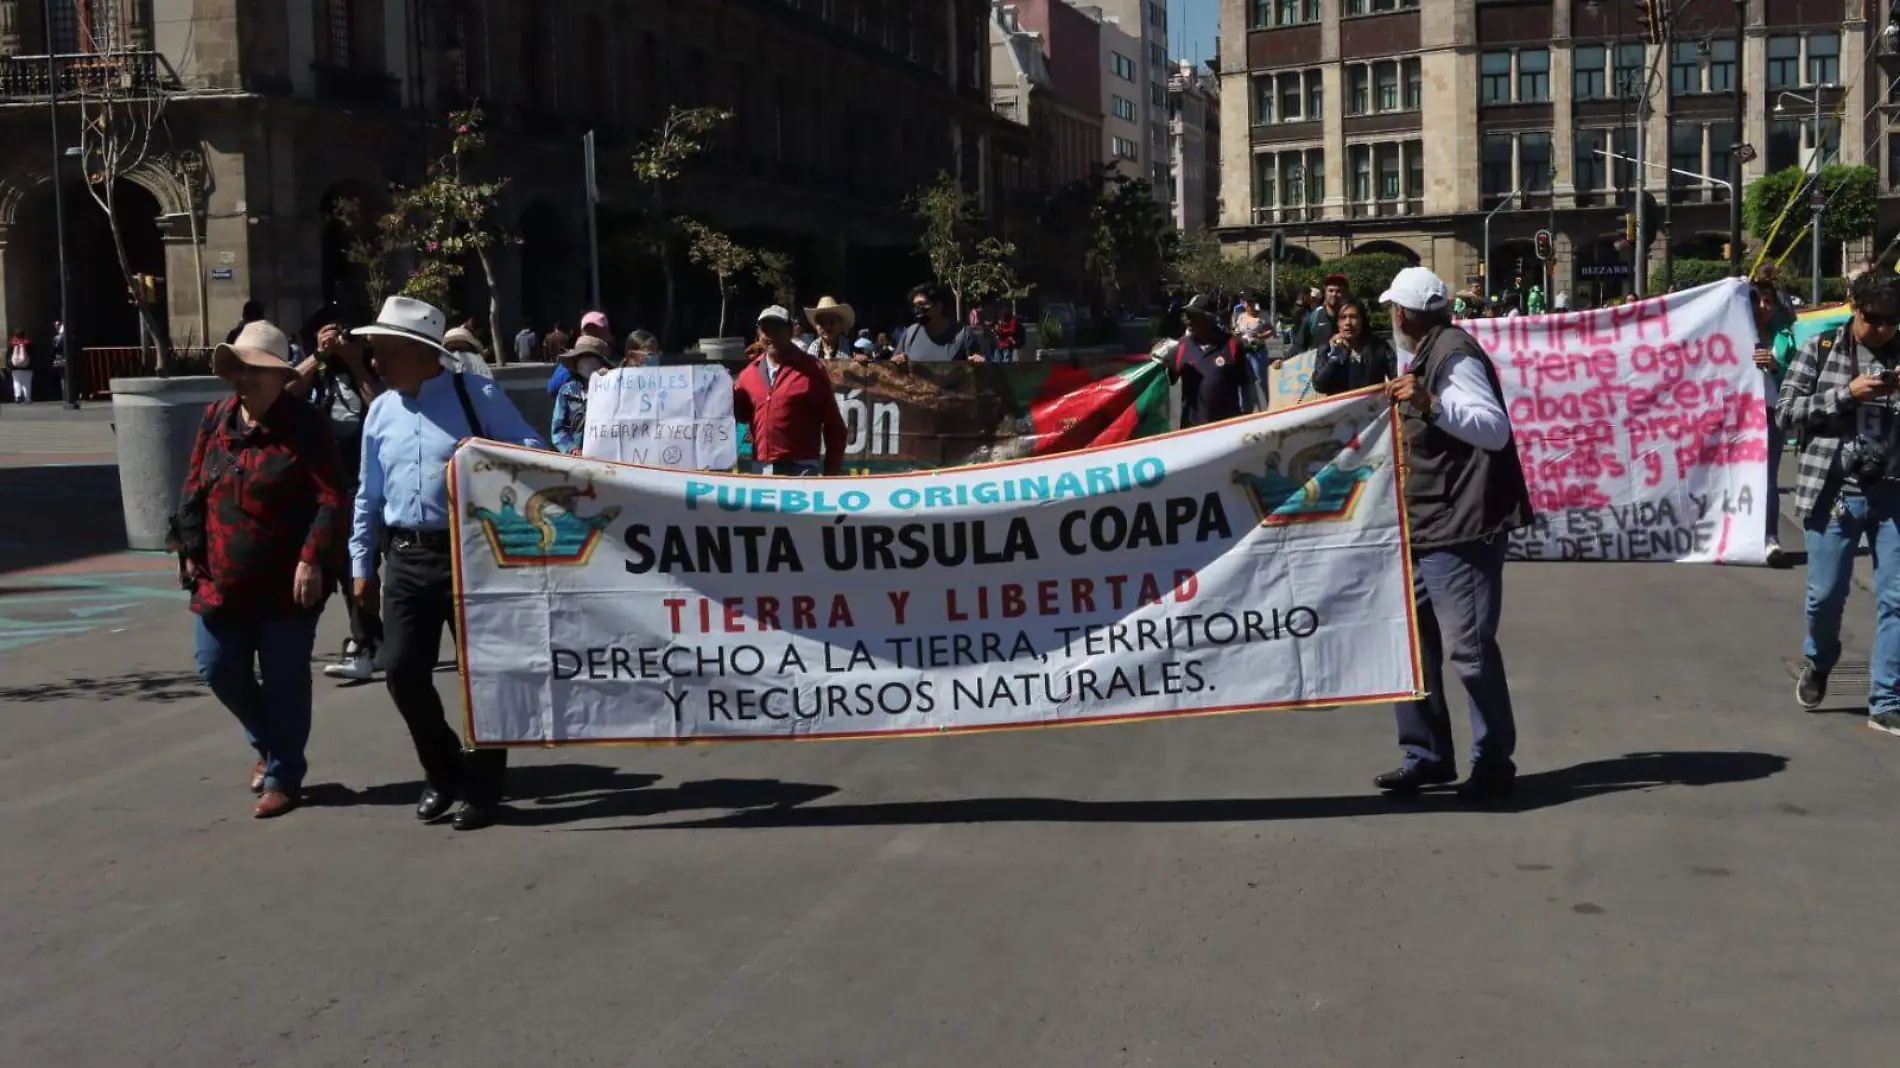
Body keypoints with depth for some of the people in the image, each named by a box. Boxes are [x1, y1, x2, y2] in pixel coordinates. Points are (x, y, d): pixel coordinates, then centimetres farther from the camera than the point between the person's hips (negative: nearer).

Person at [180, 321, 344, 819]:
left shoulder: (305, 425, -9)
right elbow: (195, 491, 13)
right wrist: (193, 550, 8)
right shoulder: (216, 419, 7)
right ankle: (269, 745, 35)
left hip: (286, 584, -5)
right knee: (218, 670, 10)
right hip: (224, 580, 6)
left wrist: (312, 559, -21)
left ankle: (282, 777, 18)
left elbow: (330, 500, -14)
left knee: (284, 681, 3)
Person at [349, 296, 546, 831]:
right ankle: (443, 772, 22)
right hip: (406, 559, 5)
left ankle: (481, 788, 17)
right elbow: (369, 495, 16)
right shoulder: (380, 412, 11)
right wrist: (362, 565, 15)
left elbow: (533, 451, -4)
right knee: (402, 669, 1)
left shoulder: (478, 396, -4)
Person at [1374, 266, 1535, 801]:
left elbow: (1496, 428, -24)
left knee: (1468, 647, -8)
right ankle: (1427, 755, 21)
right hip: (1426, 527, 11)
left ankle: (1494, 762, 3)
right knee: (1411, 641, 12)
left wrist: (1430, 403, -34)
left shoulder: (1454, 355, -14)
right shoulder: (1428, 354, 16)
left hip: (1461, 529, -11)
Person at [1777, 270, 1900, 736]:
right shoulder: (1819, 349, 2)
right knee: (1825, 595, 5)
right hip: (1834, 492, -2)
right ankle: (1818, 664, 36)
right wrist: (1846, 393, -13)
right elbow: (1786, 413, -3)